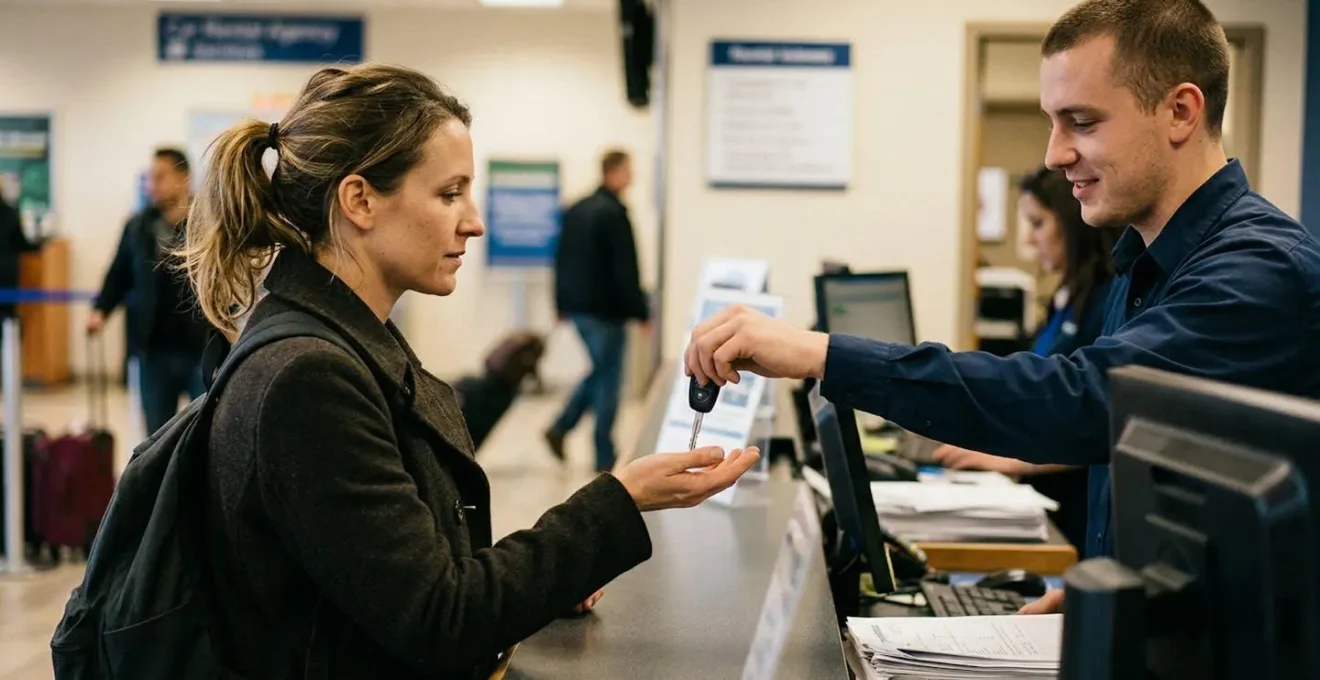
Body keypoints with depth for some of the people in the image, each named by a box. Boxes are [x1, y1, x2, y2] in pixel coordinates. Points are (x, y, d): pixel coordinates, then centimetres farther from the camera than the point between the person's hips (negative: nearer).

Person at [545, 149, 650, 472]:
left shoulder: (575, 210, 11)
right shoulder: (614, 213, -16)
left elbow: (561, 260, 16)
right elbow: (626, 271, -18)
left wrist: (562, 305, 22)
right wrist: (641, 312, -11)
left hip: (576, 307, 8)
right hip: (605, 311, -8)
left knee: (599, 372, 20)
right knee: (608, 379, 1)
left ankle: (560, 427, 10)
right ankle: (604, 457, 6)